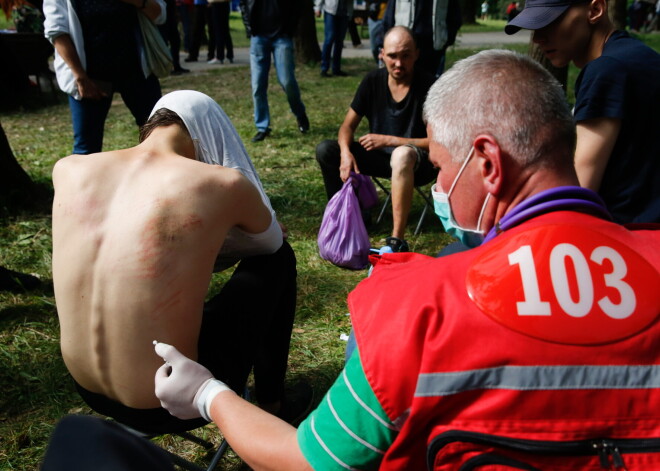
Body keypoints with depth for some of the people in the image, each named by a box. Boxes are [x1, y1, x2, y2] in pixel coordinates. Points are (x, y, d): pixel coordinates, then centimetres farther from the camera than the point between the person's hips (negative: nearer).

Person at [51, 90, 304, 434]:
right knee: (278, 258, 12)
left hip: (89, 392, 5)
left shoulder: (67, 171, -5)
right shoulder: (223, 184, -17)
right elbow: (271, 241, 6)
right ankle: (271, 402, 28)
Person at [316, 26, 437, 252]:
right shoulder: (374, 80, -3)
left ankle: (397, 240, -38)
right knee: (325, 150, -14)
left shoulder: (428, 86, -17)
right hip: (379, 156, 5)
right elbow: (348, 125, 1)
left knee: (402, 155, -41)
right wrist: (345, 152, -21)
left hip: (416, 163, -5)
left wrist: (389, 140, -22)